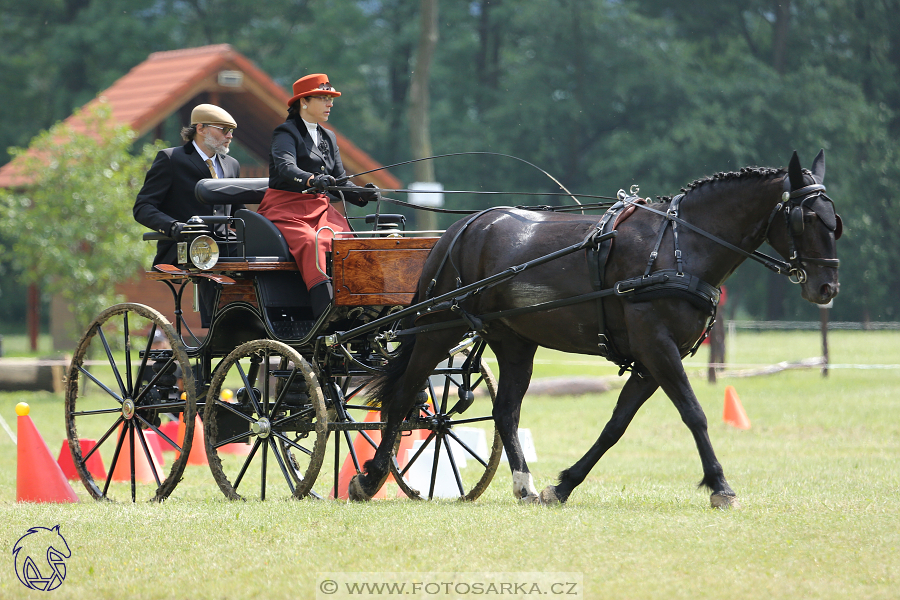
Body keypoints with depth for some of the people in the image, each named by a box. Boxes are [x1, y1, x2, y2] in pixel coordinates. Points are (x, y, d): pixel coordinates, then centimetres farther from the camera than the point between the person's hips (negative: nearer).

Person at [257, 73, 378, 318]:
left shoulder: (328, 138, 23)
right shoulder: (286, 133, 1)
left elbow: (339, 183, 19)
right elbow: (286, 168, -19)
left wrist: (362, 194, -2)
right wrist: (312, 180, -39)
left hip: (320, 207, 6)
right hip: (286, 208, -6)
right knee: (310, 243, -34)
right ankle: (325, 315, -48)